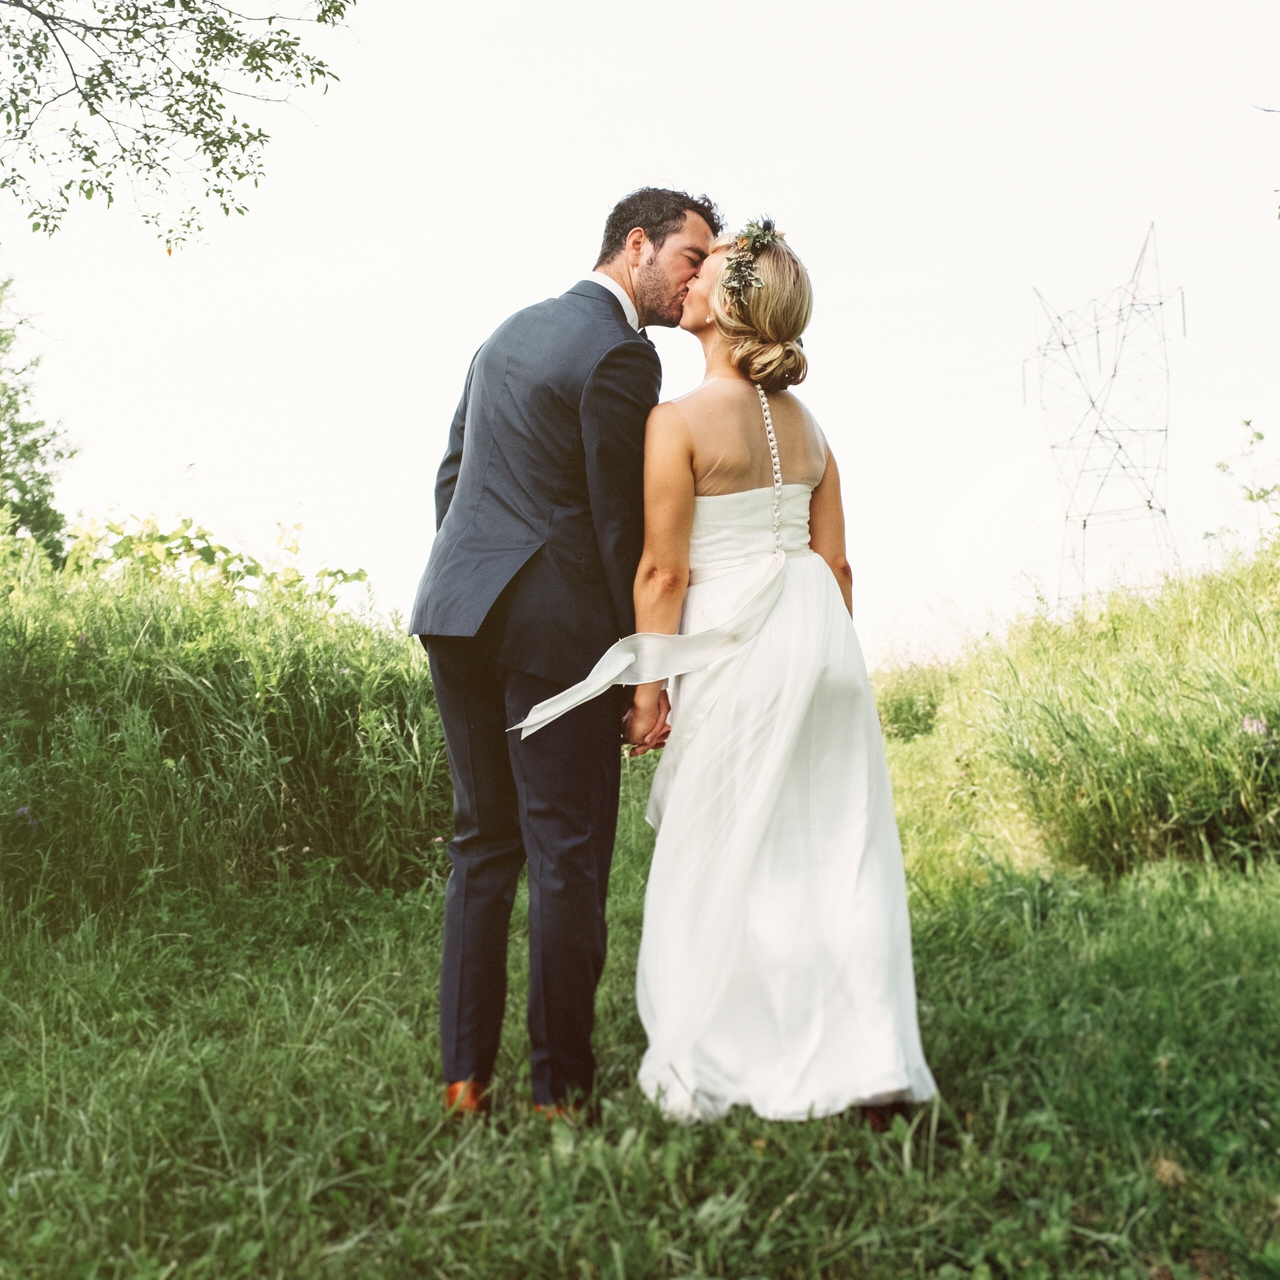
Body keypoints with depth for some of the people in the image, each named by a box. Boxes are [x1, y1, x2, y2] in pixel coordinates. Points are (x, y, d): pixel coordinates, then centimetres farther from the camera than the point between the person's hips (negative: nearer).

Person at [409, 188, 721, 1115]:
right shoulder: (621, 355, -9)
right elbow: (624, 526, -11)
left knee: (484, 845, 13)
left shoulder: (511, 331, 18)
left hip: (456, 612, 8)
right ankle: (562, 1089, 7)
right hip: (555, 624, -8)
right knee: (568, 857, 0)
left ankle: (465, 1074, 17)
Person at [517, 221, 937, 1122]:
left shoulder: (679, 422, -9)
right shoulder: (805, 424, 11)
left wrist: (650, 690, -6)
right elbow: (834, 560, 12)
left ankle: (717, 1069, 15)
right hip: (822, 638, 7)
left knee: (726, 854, 4)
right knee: (840, 849, 9)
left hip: (736, 647, -6)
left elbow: (664, 571, -11)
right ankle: (871, 1062, 13)